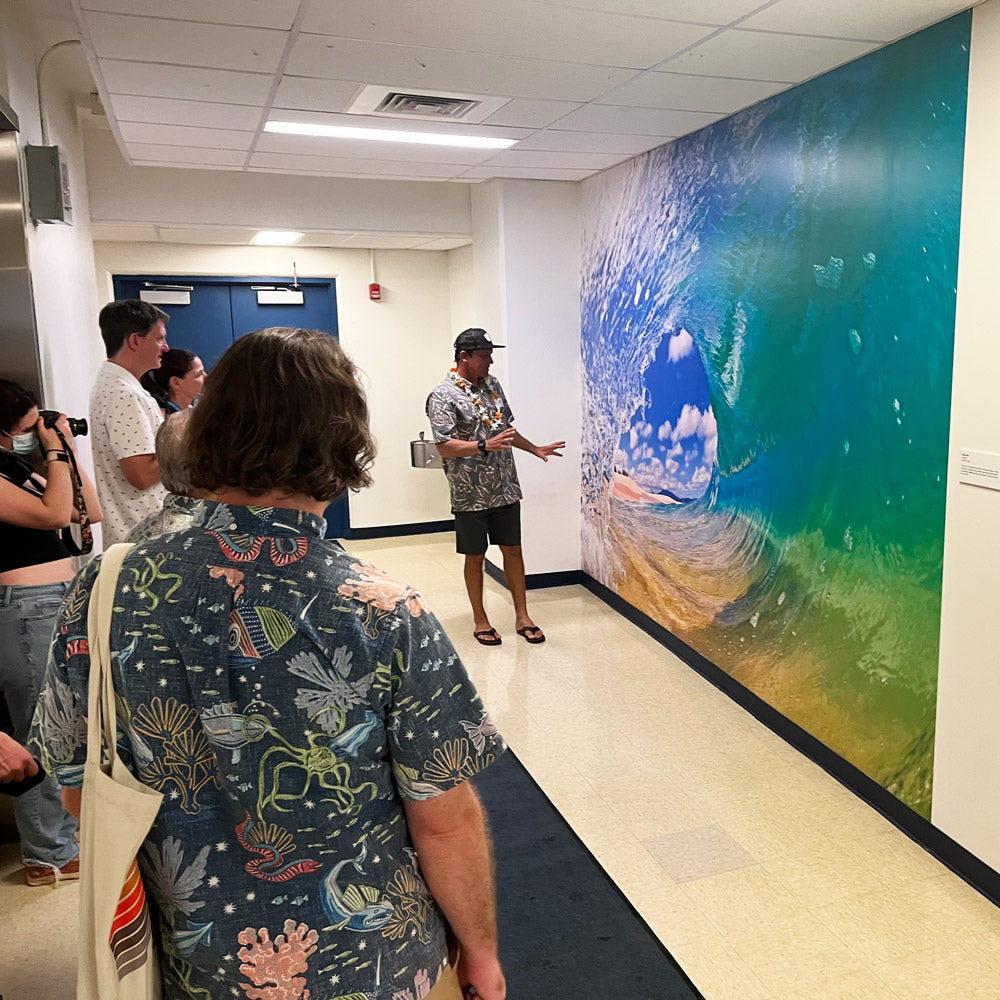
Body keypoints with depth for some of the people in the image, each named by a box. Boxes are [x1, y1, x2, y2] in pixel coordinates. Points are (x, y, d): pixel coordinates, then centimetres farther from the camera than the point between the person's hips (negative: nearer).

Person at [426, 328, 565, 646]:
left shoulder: (491, 384, 8)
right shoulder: (443, 395, -13)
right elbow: (445, 447, -19)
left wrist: (534, 449, 18)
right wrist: (485, 446, -30)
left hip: (505, 488, 6)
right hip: (471, 494, -6)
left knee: (512, 550, 11)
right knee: (475, 557, 8)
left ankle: (522, 616, 23)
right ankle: (480, 620, 23)